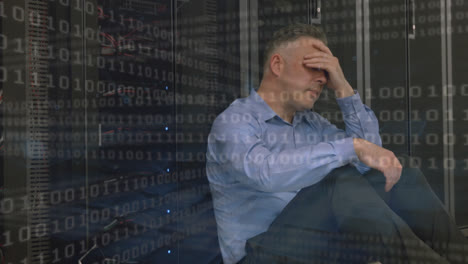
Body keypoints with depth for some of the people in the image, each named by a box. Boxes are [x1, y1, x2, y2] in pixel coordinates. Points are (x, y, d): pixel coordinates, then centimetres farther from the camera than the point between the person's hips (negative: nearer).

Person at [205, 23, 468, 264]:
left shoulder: (312, 122, 18)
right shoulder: (233, 121, -7)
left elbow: (369, 161, 8)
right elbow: (265, 171, -29)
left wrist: (344, 89, 3)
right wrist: (353, 146, -29)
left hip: (323, 240, 7)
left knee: (405, 179, -9)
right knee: (343, 182, -32)